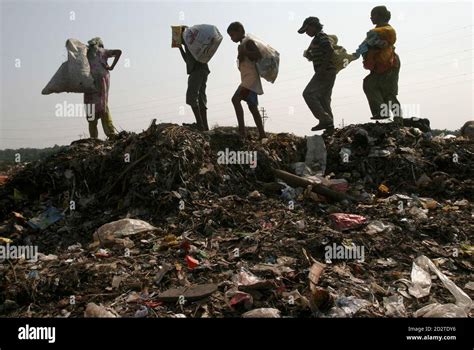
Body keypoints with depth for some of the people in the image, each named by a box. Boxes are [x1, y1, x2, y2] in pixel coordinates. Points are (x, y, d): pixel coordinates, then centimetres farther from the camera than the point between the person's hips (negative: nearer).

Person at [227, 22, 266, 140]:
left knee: (236, 99, -23)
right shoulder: (242, 44, 22)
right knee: (252, 106, 10)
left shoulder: (248, 41, -6)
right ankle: (262, 134, 12)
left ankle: (242, 130, -28)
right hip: (247, 78, 11)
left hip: (251, 77, -11)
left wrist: (244, 52, -21)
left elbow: (259, 55, -20)